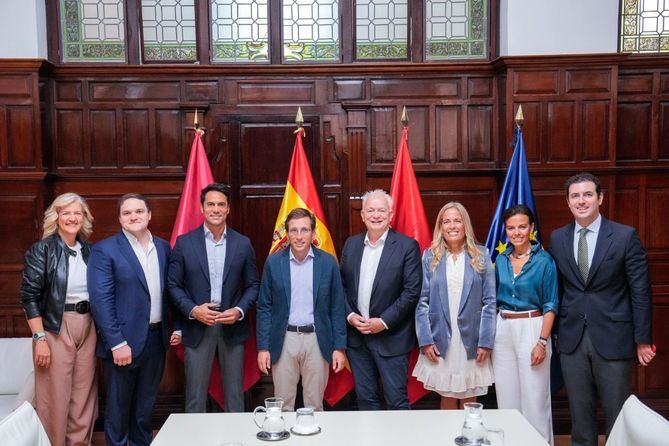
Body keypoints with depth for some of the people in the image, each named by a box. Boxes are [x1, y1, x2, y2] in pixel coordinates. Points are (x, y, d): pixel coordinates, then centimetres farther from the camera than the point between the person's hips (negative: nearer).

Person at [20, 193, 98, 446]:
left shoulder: (89, 250, 9)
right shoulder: (41, 250, -6)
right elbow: (30, 296, -9)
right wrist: (40, 338, -15)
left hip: (87, 326, 5)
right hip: (56, 328, -5)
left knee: (84, 393, 10)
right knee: (56, 396, 2)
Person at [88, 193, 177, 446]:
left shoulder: (164, 248, 8)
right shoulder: (105, 250, -9)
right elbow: (101, 300, -14)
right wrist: (117, 343, -18)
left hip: (156, 338, 5)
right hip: (123, 340, -4)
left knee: (146, 404, 17)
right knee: (118, 406, 9)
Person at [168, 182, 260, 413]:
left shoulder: (243, 244, 4)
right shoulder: (184, 242, 1)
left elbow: (253, 285, 6)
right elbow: (173, 284, 1)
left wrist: (239, 310, -10)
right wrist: (192, 310, -13)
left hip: (232, 326, 1)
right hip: (197, 326, -1)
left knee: (234, 394, 10)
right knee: (195, 395, 5)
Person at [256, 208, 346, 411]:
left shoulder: (328, 262, -1)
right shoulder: (273, 262, -1)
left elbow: (337, 308, 3)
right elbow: (264, 308, 3)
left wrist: (339, 347, -1)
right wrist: (263, 347, -2)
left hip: (317, 340, 0)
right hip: (284, 340, 0)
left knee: (315, 404, 10)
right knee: (283, 405, 8)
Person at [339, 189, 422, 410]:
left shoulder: (407, 246, -7)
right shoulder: (351, 244, 7)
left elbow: (412, 291, -11)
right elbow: (342, 285, 10)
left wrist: (384, 322, -15)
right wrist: (349, 315, -5)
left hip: (391, 338, -4)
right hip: (356, 335, 4)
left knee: (396, 399, 3)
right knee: (365, 397, 15)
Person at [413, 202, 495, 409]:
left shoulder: (481, 255, 3)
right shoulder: (430, 256, 3)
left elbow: (489, 301, 1)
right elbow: (422, 301, 1)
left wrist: (485, 342, -6)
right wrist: (425, 340, -6)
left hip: (471, 341, 0)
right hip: (441, 341, 0)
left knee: (469, 402, 7)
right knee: (447, 400, 8)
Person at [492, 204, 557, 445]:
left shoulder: (544, 260, -7)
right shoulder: (501, 259, 7)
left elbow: (550, 305, -7)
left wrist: (542, 341, -14)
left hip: (531, 328, -4)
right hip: (502, 329, 5)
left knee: (534, 398, 1)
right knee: (506, 396, 11)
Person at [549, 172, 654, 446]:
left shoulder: (626, 236, -5)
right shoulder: (557, 238, 5)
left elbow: (640, 291, -4)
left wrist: (643, 339, -5)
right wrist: (556, 331, 7)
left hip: (612, 339, -3)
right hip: (572, 340, 3)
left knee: (618, 416, 7)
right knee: (580, 414, 13)